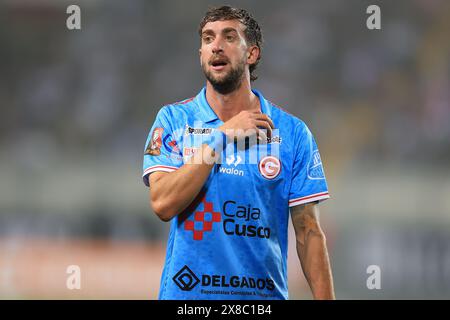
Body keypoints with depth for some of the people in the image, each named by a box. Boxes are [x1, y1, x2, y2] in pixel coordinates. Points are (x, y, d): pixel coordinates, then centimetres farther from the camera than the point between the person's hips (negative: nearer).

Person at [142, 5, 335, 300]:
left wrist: (325, 298, -11)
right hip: (186, 293, 0)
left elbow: (308, 232, -2)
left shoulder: (293, 132, -1)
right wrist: (221, 137, -17)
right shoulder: (173, 120, -1)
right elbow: (163, 204, -15)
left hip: (264, 294, 0)